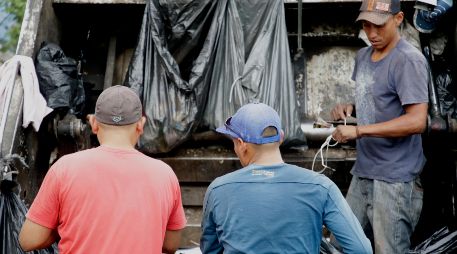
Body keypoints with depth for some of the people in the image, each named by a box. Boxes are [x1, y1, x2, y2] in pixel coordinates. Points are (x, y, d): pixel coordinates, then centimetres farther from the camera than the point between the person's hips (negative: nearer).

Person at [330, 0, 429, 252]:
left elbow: (417, 121, -23)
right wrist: (348, 106, 3)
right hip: (363, 172, 8)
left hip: (395, 179, -8)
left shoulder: (409, 60, -15)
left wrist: (358, 131, -23)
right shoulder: (362, 55, 10)